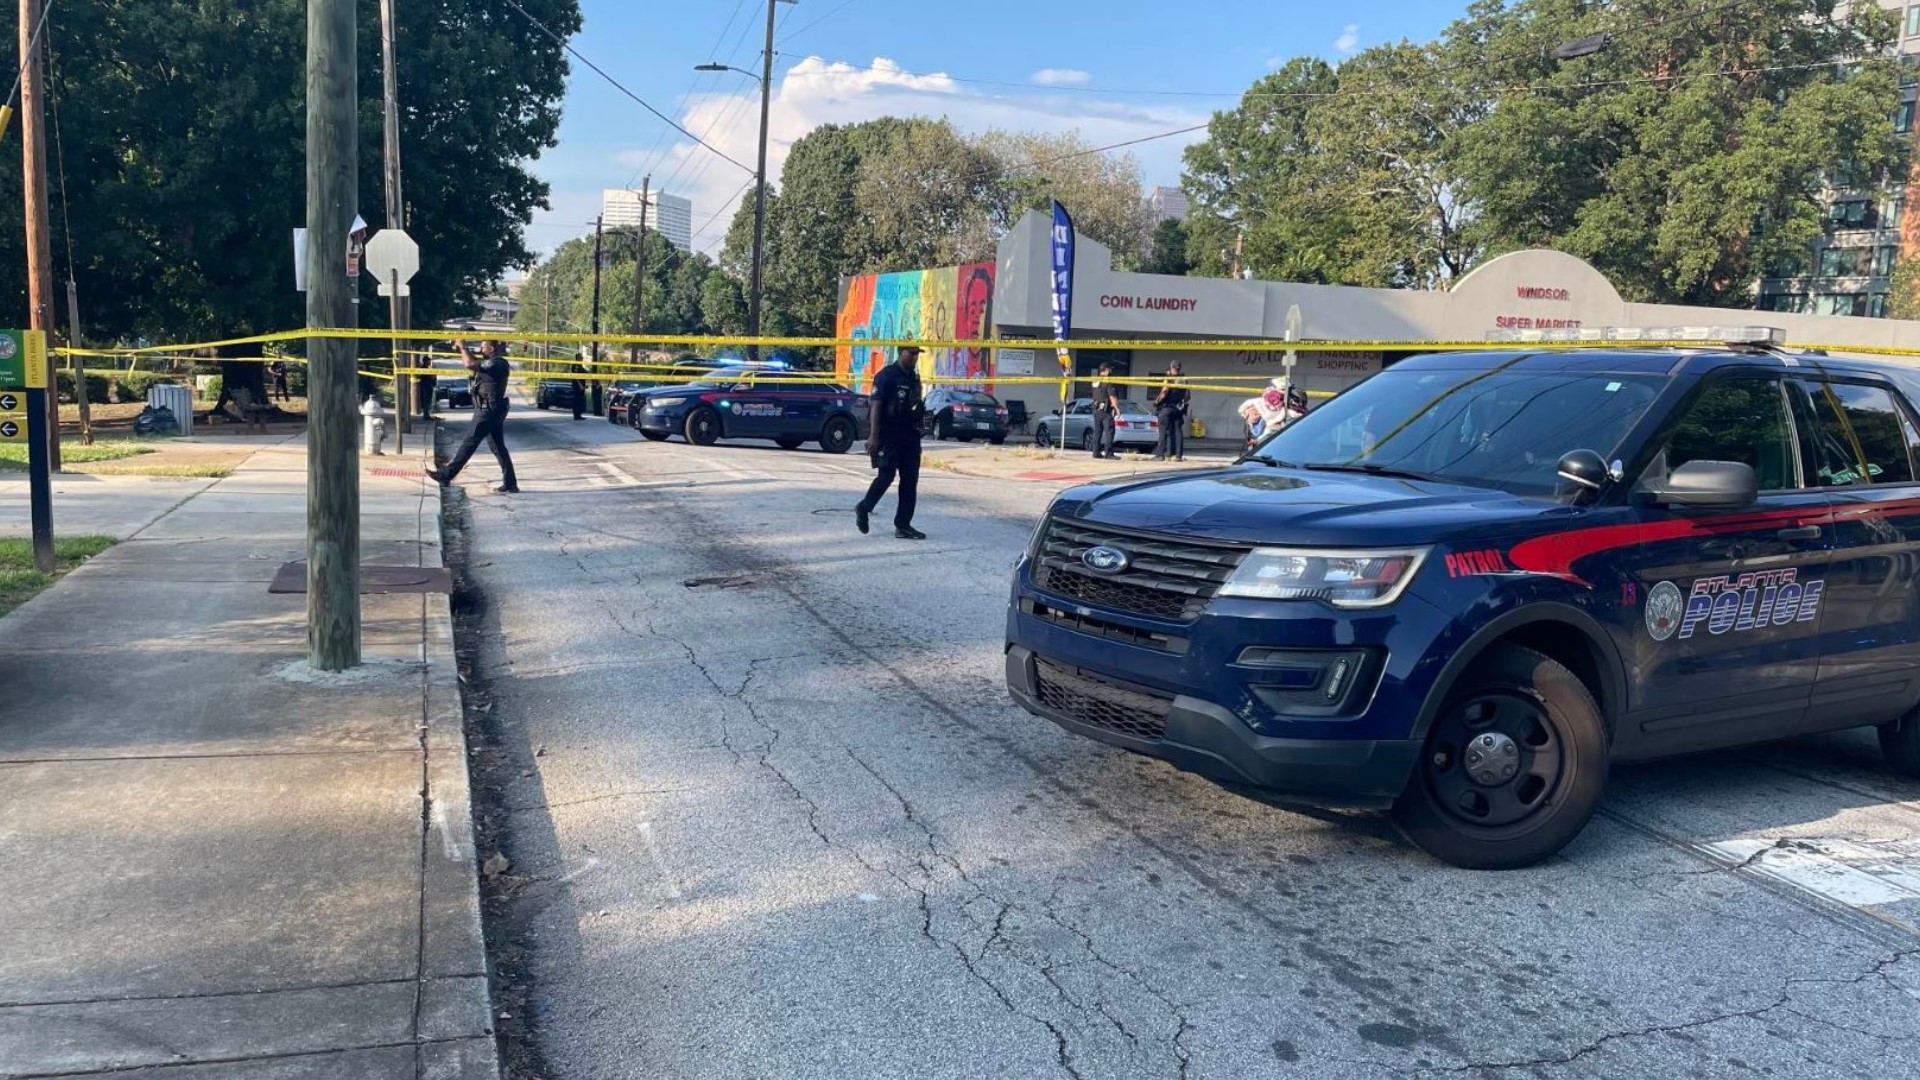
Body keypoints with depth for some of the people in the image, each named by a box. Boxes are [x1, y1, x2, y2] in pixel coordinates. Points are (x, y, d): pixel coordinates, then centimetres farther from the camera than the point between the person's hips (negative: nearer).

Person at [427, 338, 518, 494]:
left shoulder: (497, 363, -16)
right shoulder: (491, 363, 16)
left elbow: (470, 364, -27)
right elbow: (473, 365, 24)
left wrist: (462, 346, -12)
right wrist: (463, 350, 10)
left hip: (488, 411, -10)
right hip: (492, 411, 10)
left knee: (469, 444, -4)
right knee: (498, 448, 8)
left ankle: (446, 475, 2)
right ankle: (510, 484, 8)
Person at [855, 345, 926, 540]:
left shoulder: (914, 377, 15)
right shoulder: (886, 376, -8)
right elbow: (876, 405, -14)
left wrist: (916, 432, 19)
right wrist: (873, 435, -21)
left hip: (909, 435, 7)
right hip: (888, 435, -7)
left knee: (910, 479, 2)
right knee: (886, 475, -9)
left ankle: (903, 525, 6)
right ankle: (864, 508, 16)